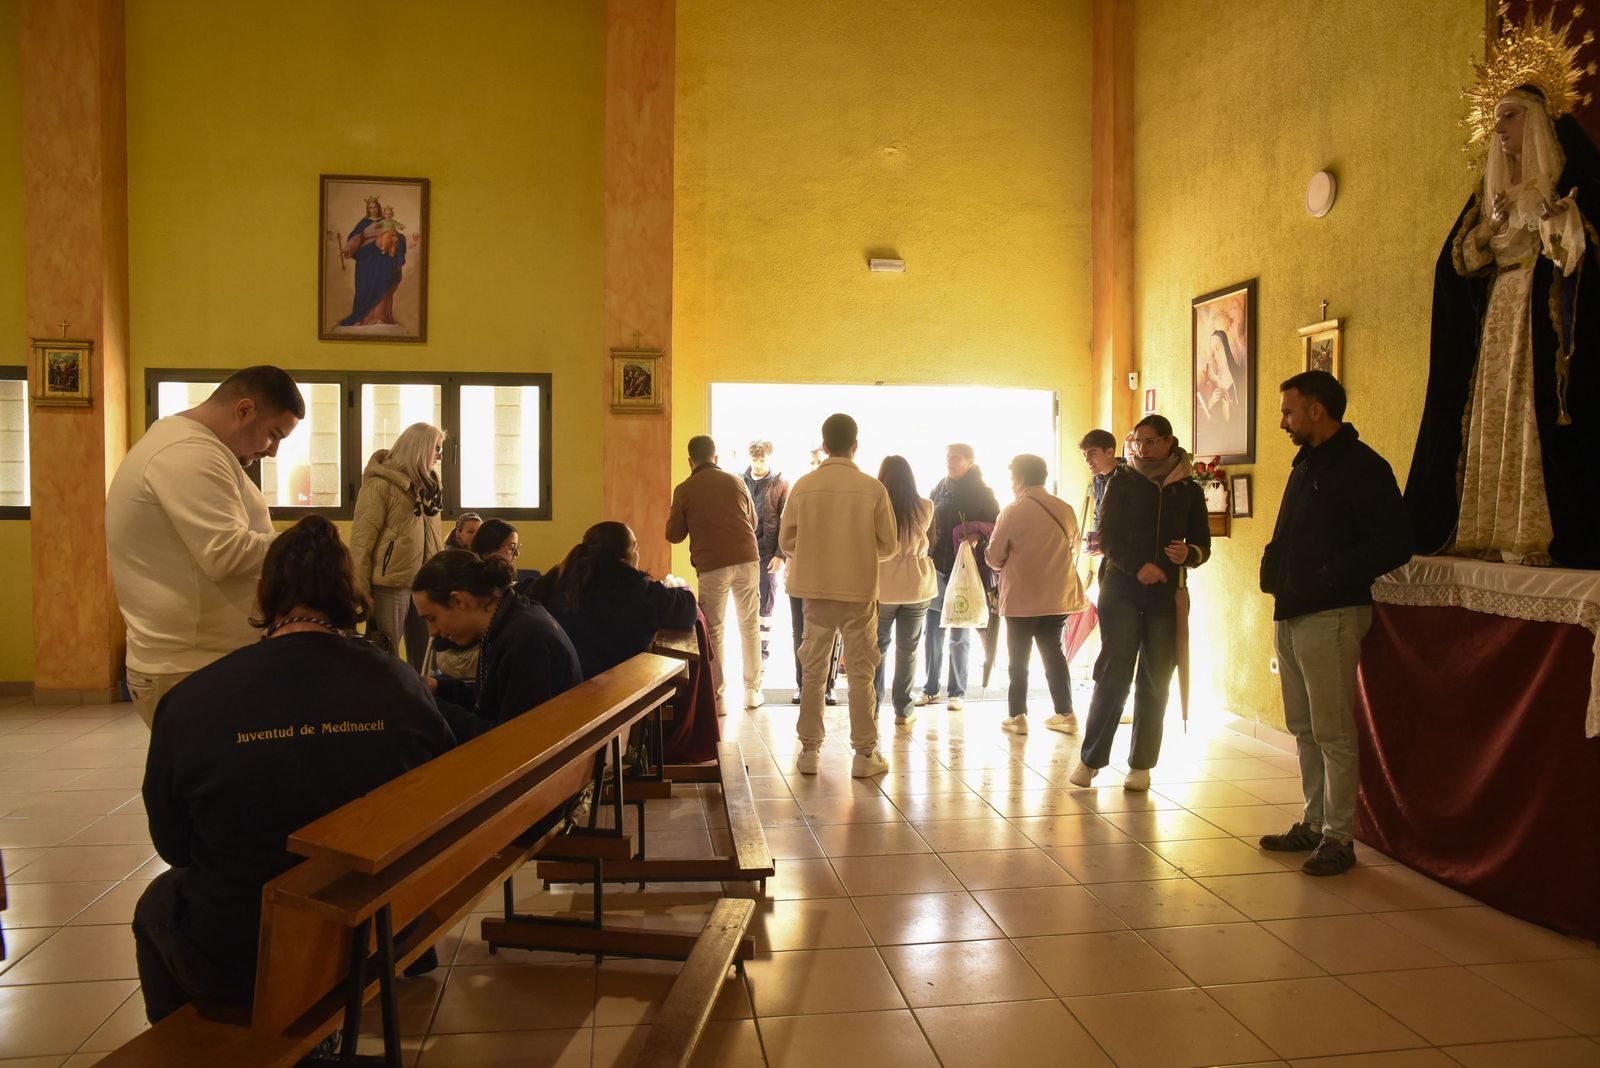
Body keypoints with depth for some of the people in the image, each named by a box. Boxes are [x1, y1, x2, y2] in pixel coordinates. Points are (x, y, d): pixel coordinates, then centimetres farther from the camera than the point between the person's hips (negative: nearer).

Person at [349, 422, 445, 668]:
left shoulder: (429, 481, 12)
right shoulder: (381, 483, -9)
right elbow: (361, 541, -11)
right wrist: (360, 592, -14)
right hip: (390, 583, -7)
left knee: (424, 657, 13)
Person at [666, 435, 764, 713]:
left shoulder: (684, 490, 1)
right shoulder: (736, 481, 9)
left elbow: (674, 535, 5)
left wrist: (672, 518, 25)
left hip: (711, 566, -2)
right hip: (747, 560, 3)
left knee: (713, 631, 6)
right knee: (750, 626, 14)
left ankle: (718, 698, 6)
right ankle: (753, 692, 20)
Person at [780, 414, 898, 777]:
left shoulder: (803, 486, -5)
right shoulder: (873, 488, -8)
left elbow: (786, 541, 1)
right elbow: (889, 545, -2)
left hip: (815, 589, 2)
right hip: (860, 590, -1)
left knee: (813, 671, 12)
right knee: (861, 673, 7)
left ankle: (809, 751, 17)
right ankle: (864, 754, 11)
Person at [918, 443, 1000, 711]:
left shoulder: (982, 493, -1)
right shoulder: (939, 489, 11)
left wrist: (977, 538, -23)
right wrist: (926, 556, 2)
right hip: (937, 568, 4)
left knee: (959, 636, 3)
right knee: (933, 633, 5)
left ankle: (957, 692, 11)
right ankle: (931, 689, 14)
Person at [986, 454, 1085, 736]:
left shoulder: (1013, 512, -13)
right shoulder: (1065, 510, 0)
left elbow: (994, 557, -7)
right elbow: (1074, 551, 10)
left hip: (1021, 598, -4)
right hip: (1058, 595, 4)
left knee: (1019, 658, 10)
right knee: (1053, 654, 17)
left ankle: (1017, 716, 12)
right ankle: (1065, 714, 17)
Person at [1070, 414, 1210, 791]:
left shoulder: (1189, 491, 9)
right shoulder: (1123, 482, 4)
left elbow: (1202, 545, 10)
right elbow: (1107, 537, -4)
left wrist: (1188, 554, -13)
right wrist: (1138, 567, -19)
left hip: (1166, 595, 2)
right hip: (1122, 590, -2)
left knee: (1155, 681, 4)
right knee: (1114, 674, -6)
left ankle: (1141, 764, 13)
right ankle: (1090, 759, 2)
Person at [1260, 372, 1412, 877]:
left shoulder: (1361, 467, -11)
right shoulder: (1307, 464, 17)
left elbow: (1395, 544, -17)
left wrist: (1331, 575, -20)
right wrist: (1275, 568, 7)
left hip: (1331, 616, -9)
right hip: (1291, 615, 9)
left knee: (1333, 732, -3)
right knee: (1304, 728, 14)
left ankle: (1339, 838, 6)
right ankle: (1314, 824, 25)